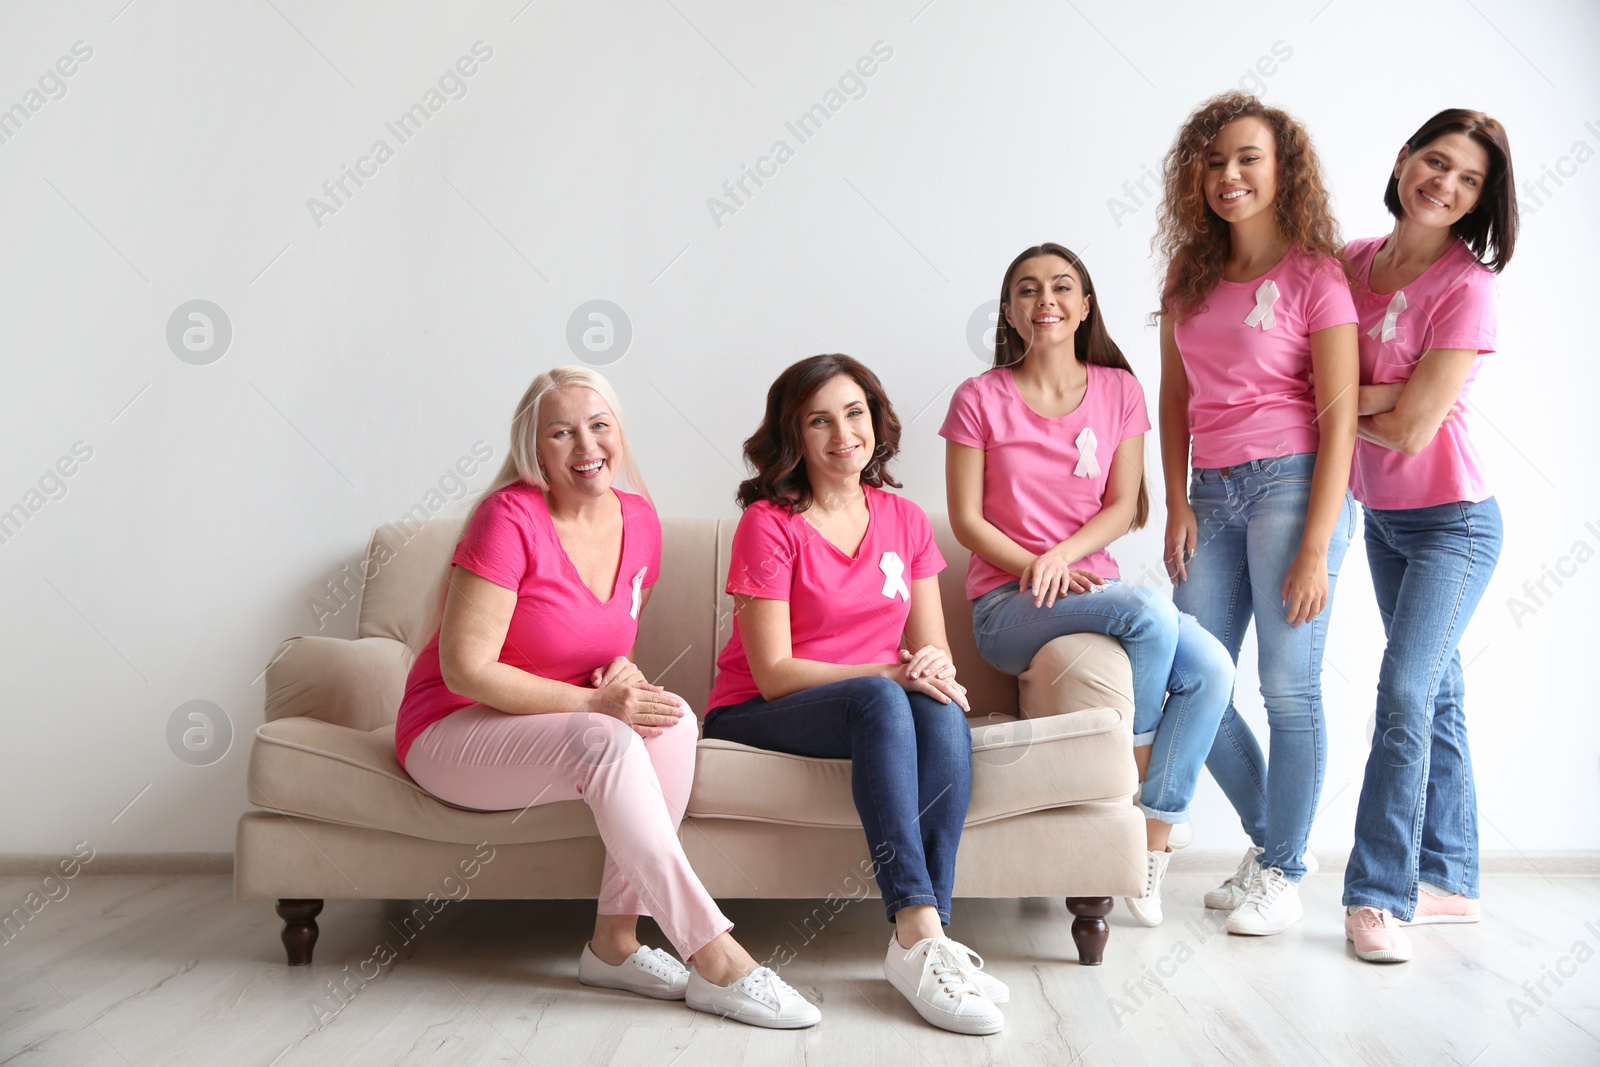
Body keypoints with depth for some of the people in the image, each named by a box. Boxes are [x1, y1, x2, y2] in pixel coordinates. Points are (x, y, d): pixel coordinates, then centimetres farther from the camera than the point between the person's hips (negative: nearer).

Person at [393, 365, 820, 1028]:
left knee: (672, 719, -23)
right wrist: (592, 703, -25)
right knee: (607, 743, -33)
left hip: (552, 725, 6)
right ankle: (714, 960, -28)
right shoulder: (510, 518, -19)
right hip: (450, 730, -6)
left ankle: (615, 941, -17)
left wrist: (622, 671, -8)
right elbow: (465, 669, -20)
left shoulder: (639, 521, 1)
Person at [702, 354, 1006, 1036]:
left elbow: (932, 653, 6)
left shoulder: (905, 521, 8)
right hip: (758, 717, -4)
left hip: (883, 709, 4)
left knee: (943, 713, -29)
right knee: (880, 701, -35)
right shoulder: (768, 524, -7)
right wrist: (890, 674, -24)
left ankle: (921, 940, -32)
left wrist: (937, 672, -19)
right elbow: (774, 672, -13)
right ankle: (920, 934, -39)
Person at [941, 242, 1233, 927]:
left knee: (1211, 668, -22)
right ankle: (1134, 783, -9)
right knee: (1150, 612, -31)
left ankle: (1151, 845, -11)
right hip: (1007, 603, -4)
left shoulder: (1118, 391, 10)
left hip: (1094, 584, 4)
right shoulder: (979, 399, 1)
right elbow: (966, 520, -2)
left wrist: (1062, 555, -14)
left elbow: (1122, 506, 4)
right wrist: (1037, 569, -16)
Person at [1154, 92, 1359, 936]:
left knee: (1289, 689, -2)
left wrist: (1316, 548, -14)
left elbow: (1338, 417, -8)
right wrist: (1177, 505, 4)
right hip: (1212, 491, 6)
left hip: (1291, 484, -5)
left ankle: (1283, 875, 14)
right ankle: (1267, 840, 24)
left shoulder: (1315, 274, -4)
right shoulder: (1191, 272, 13)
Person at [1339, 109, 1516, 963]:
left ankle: (1378, 895, -6)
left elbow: (1411, 429, -20)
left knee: (1406, 688, -14)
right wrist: (1381, 393, -17)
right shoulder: (1353, 261, 1)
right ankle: (1450, 880, 23)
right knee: (1435, 692, 13)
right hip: (1382, 517, 6)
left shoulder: (1466, 286, -16)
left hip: (1452, 521, -6)